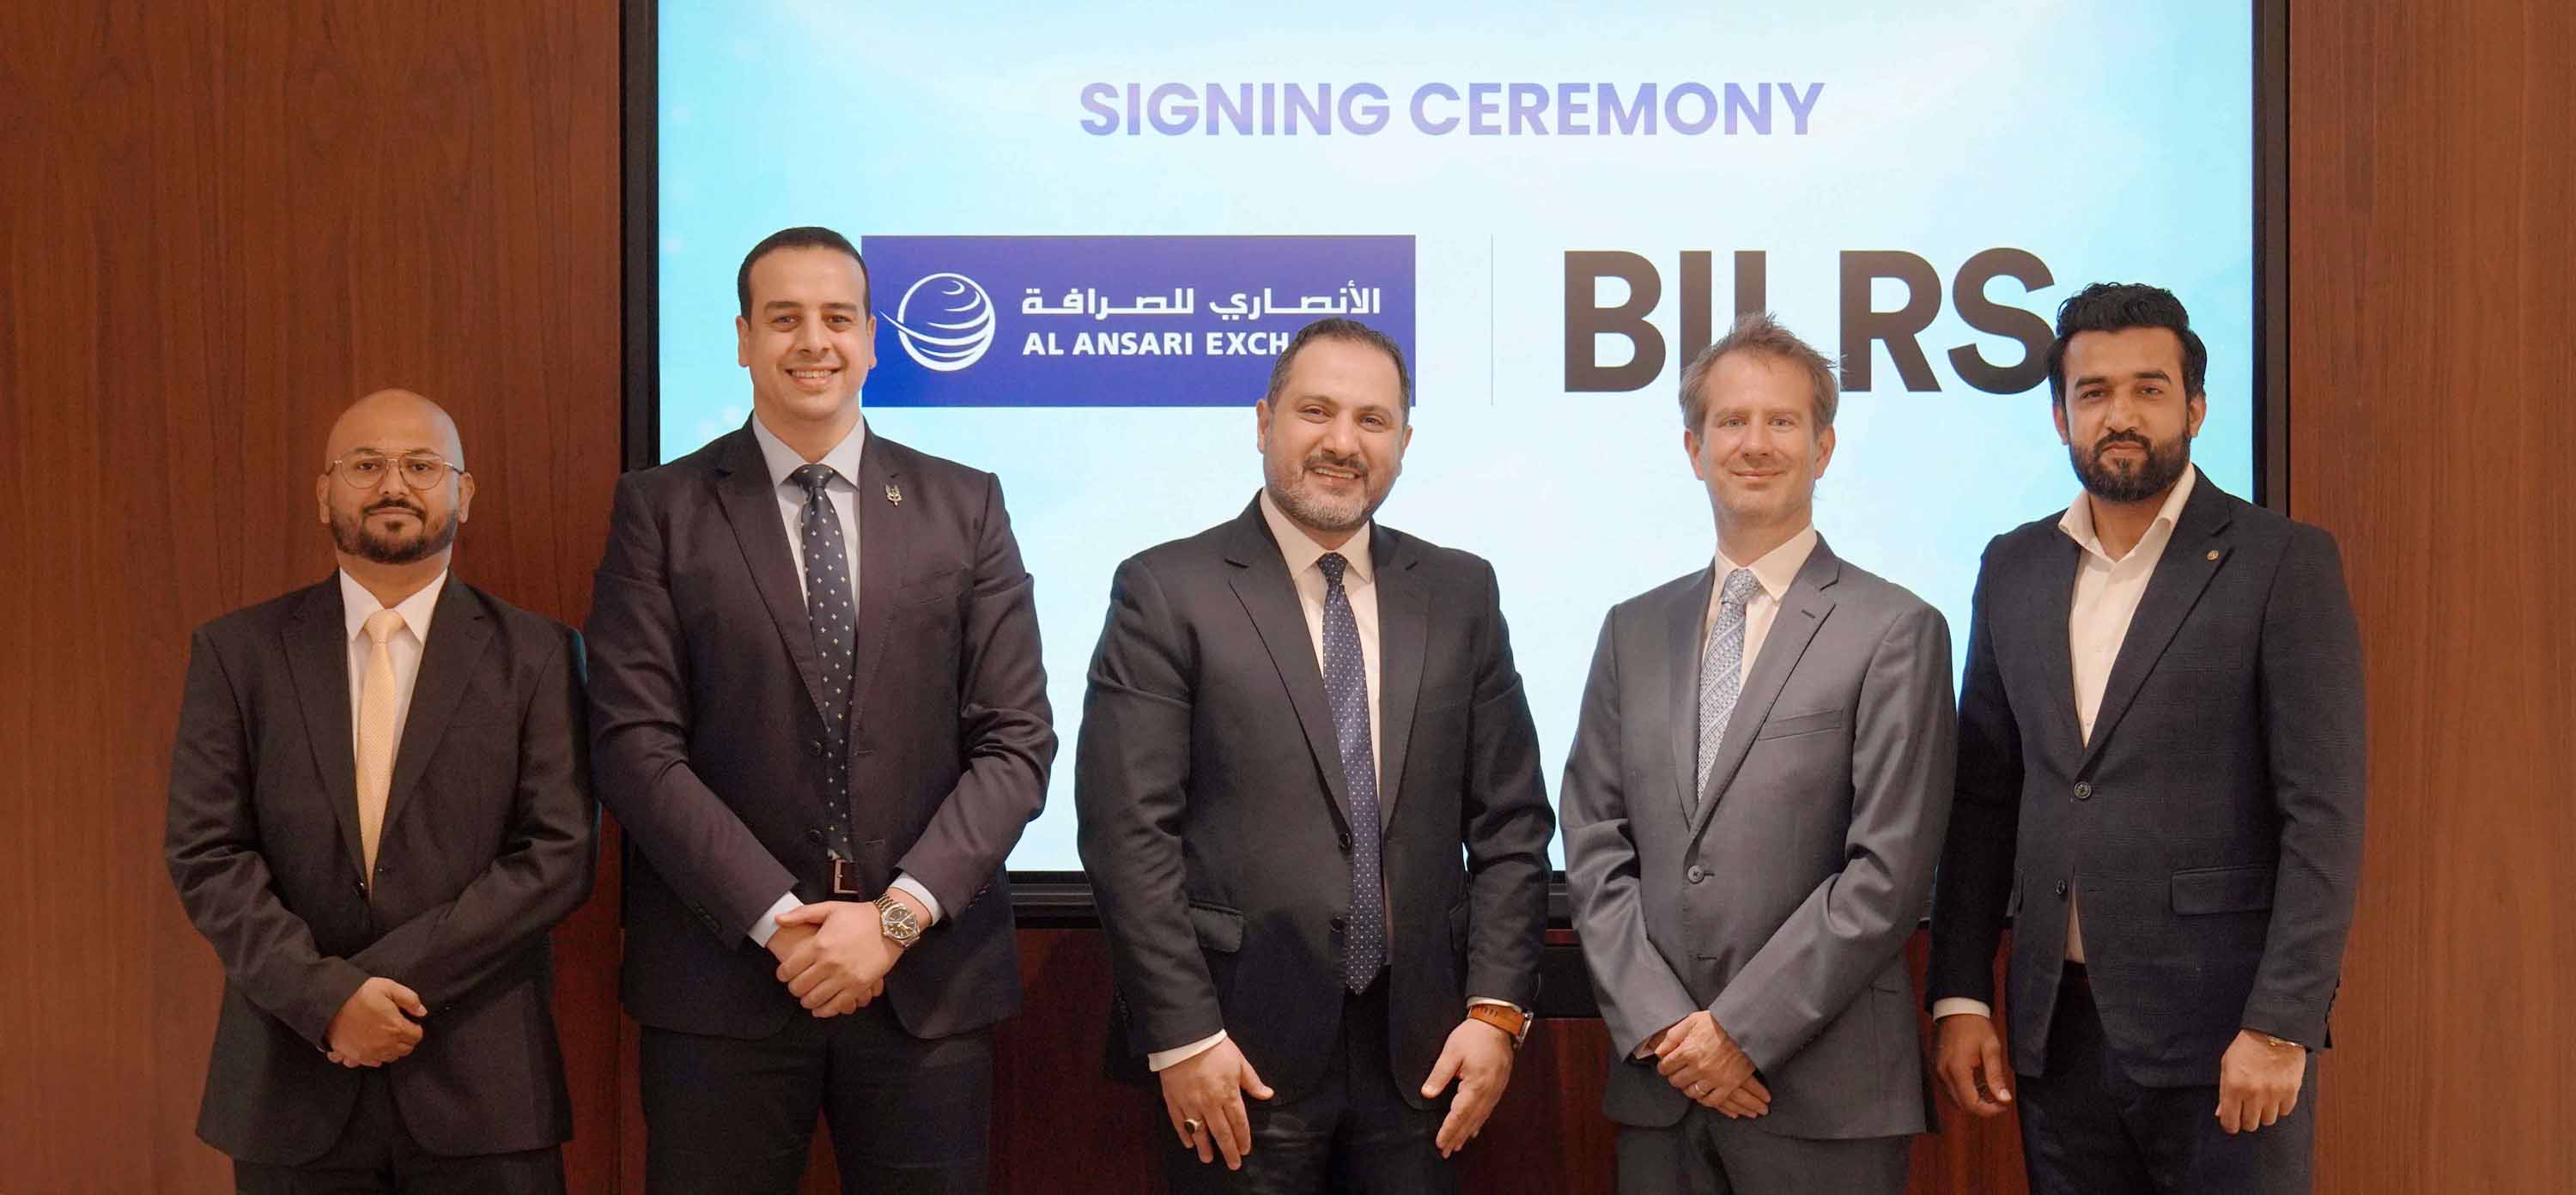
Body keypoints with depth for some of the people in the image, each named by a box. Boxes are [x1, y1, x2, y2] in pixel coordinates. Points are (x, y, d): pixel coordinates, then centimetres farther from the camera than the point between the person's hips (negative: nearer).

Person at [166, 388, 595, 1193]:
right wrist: (326, 996, -13)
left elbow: (560, 854, -6)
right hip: (290, 1091, 1)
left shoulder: (537, 656, 1)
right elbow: (206, 855, -1)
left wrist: (390, 976, -13)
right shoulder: (237, 653, 5)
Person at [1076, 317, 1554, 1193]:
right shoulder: (1166, 591, -4)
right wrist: (1183, 1036, -12)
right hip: (1243, 1049, -3)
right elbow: (1129, 833, -8)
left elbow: (1510, 819, 8)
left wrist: (1497, 1008, -1)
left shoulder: (1461, 593, 8)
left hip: (1419, 1049, 3)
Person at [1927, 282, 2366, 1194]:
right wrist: (1960, 997, 5)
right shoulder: (2015, 569, 10)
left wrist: (2280, 1025, -15)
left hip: (2221, 1033, -4)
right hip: (2057, 1029, 4)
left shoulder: (2282, 564, -4)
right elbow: (1984, 797, 11)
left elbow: (2324, 815, -8)